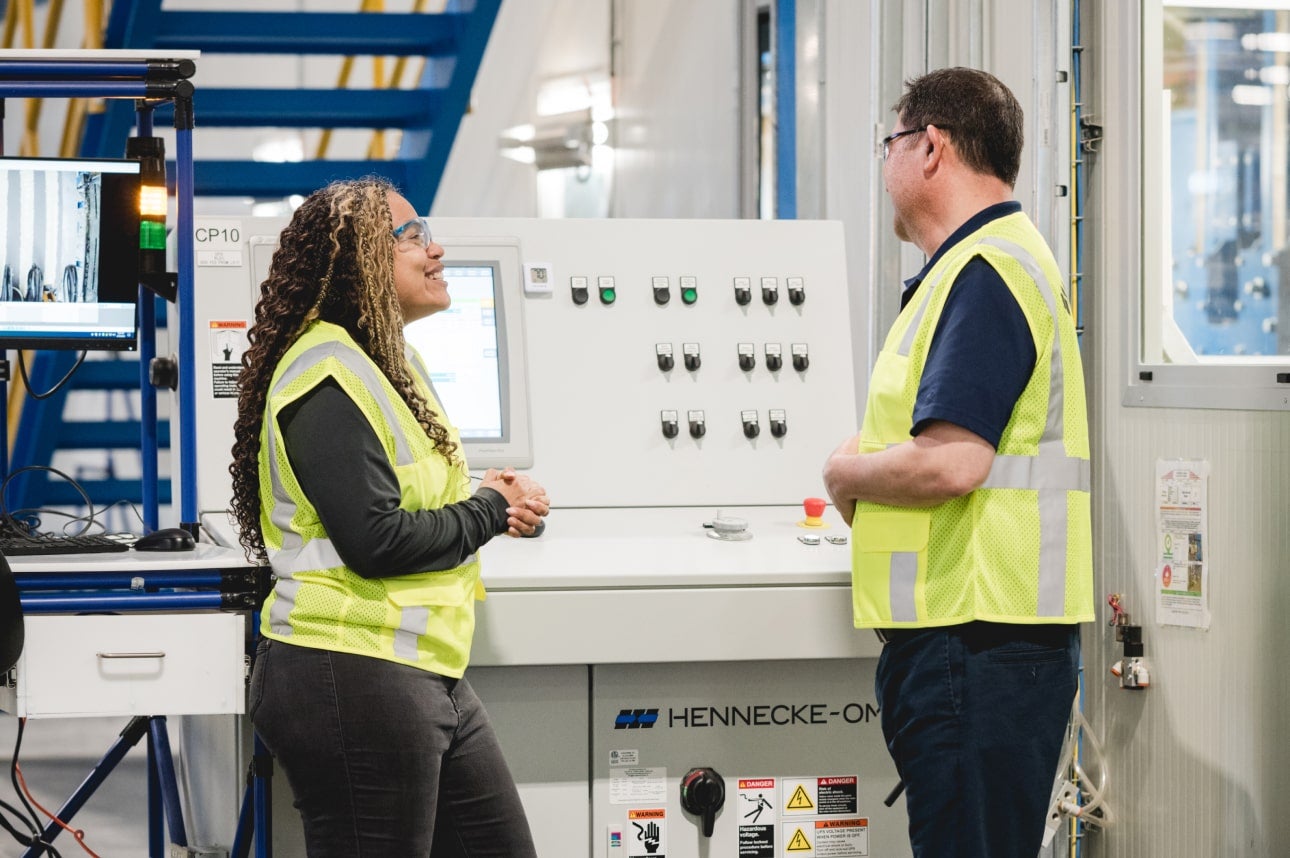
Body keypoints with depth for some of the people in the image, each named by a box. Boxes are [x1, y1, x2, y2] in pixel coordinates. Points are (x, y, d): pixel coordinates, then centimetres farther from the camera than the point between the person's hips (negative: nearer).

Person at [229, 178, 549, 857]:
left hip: (427, 675, 10)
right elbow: (375, 540, -22)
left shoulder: (391, 362, 17)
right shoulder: (328, 374, -15)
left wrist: (486, 495, 6)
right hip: (353, 681, -10)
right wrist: (490, 512, -8)